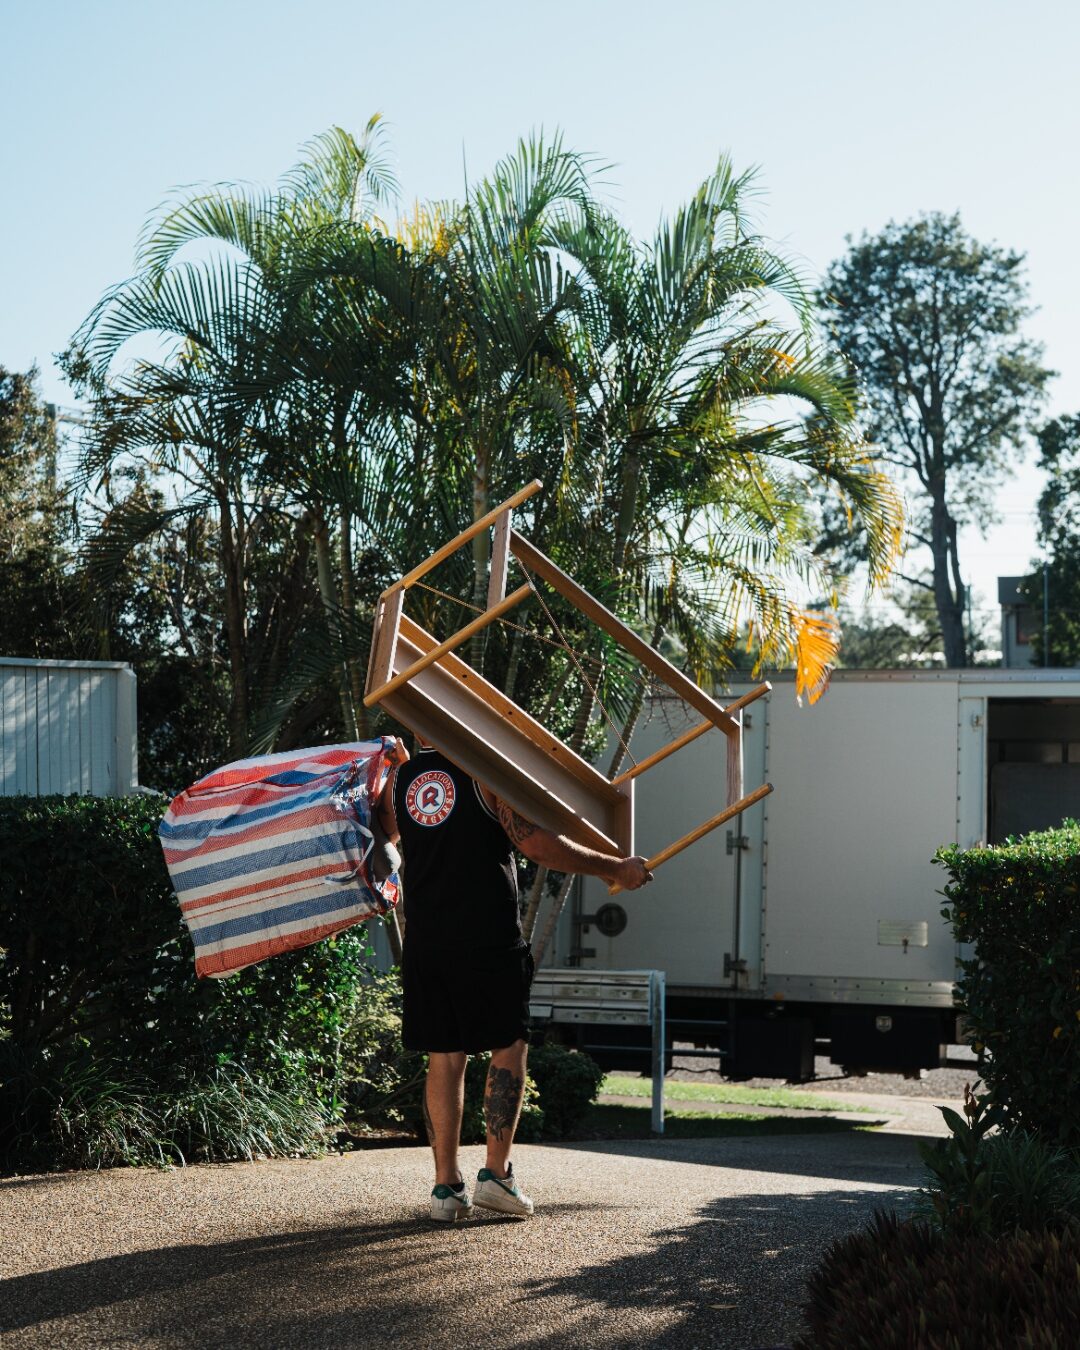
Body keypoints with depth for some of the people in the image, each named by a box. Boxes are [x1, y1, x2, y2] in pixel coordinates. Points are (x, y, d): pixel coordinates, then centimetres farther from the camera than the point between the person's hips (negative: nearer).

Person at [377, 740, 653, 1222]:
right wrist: (614, 868, -6)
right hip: (488, 942, -4)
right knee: (509, 1046, 9)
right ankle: (496, 1173, 2)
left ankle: (446, 1186, 7)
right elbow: (539, 845, -14)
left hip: (425, 943, 4)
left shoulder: (399, 779, 7)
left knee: (443, 1057, 9)